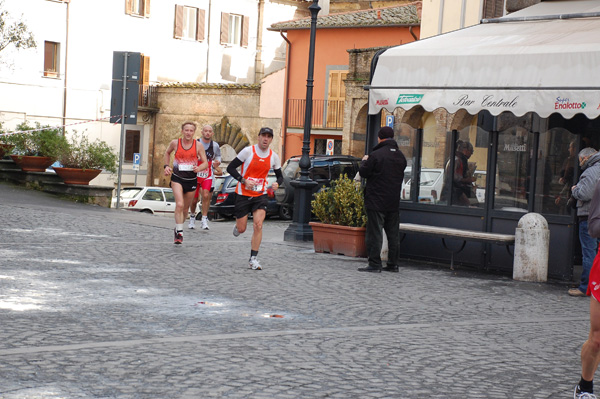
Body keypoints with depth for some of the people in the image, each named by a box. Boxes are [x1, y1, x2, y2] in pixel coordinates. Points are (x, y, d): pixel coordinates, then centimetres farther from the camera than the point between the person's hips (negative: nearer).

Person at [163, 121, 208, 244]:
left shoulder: (198, 146, -5)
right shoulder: (175, 143, -3)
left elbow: (206, 163, -3)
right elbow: (167, 153, 18)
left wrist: (199, 168, -24)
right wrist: (167, 166, 5)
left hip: (191, 180, 2)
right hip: (177, 178, -2)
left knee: (185, 208, 13)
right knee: (179, 204, -22)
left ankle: (178, 228, 37)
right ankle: (179, 232, -19)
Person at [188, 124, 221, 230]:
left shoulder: (215, 146, 1)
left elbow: (218, 156, 19)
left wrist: (217, 163, -3)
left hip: (208, 176, 0)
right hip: (195, 174, 0)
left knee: (206, 195, -20)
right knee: (194, 199, 7)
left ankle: (204, 220, -12)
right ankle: (192, 217, 34)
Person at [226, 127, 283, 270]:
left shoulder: (274, 157, 1)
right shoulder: (248, 151, -9)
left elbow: (280, 176, 15)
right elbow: (230, 168, -7)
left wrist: (277, 183, -9)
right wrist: (244, 181, -20)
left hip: (260, 195, 2)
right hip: (243, 194, -2)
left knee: (258, 225, -16)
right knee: (241, 229, 3)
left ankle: (253, 259, -9)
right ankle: (237, 226, 43)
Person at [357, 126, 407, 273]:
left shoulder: (376, 155, -14)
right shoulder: (400, 156, 8)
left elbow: (363, 172, -8)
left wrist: (364, 161, 12)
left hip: (376, 201, -6)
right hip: (394, 203, 6)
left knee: (374, 233, -4)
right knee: (393, 233, 12)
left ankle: (374, 264, -7)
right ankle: (393, 264, 16)